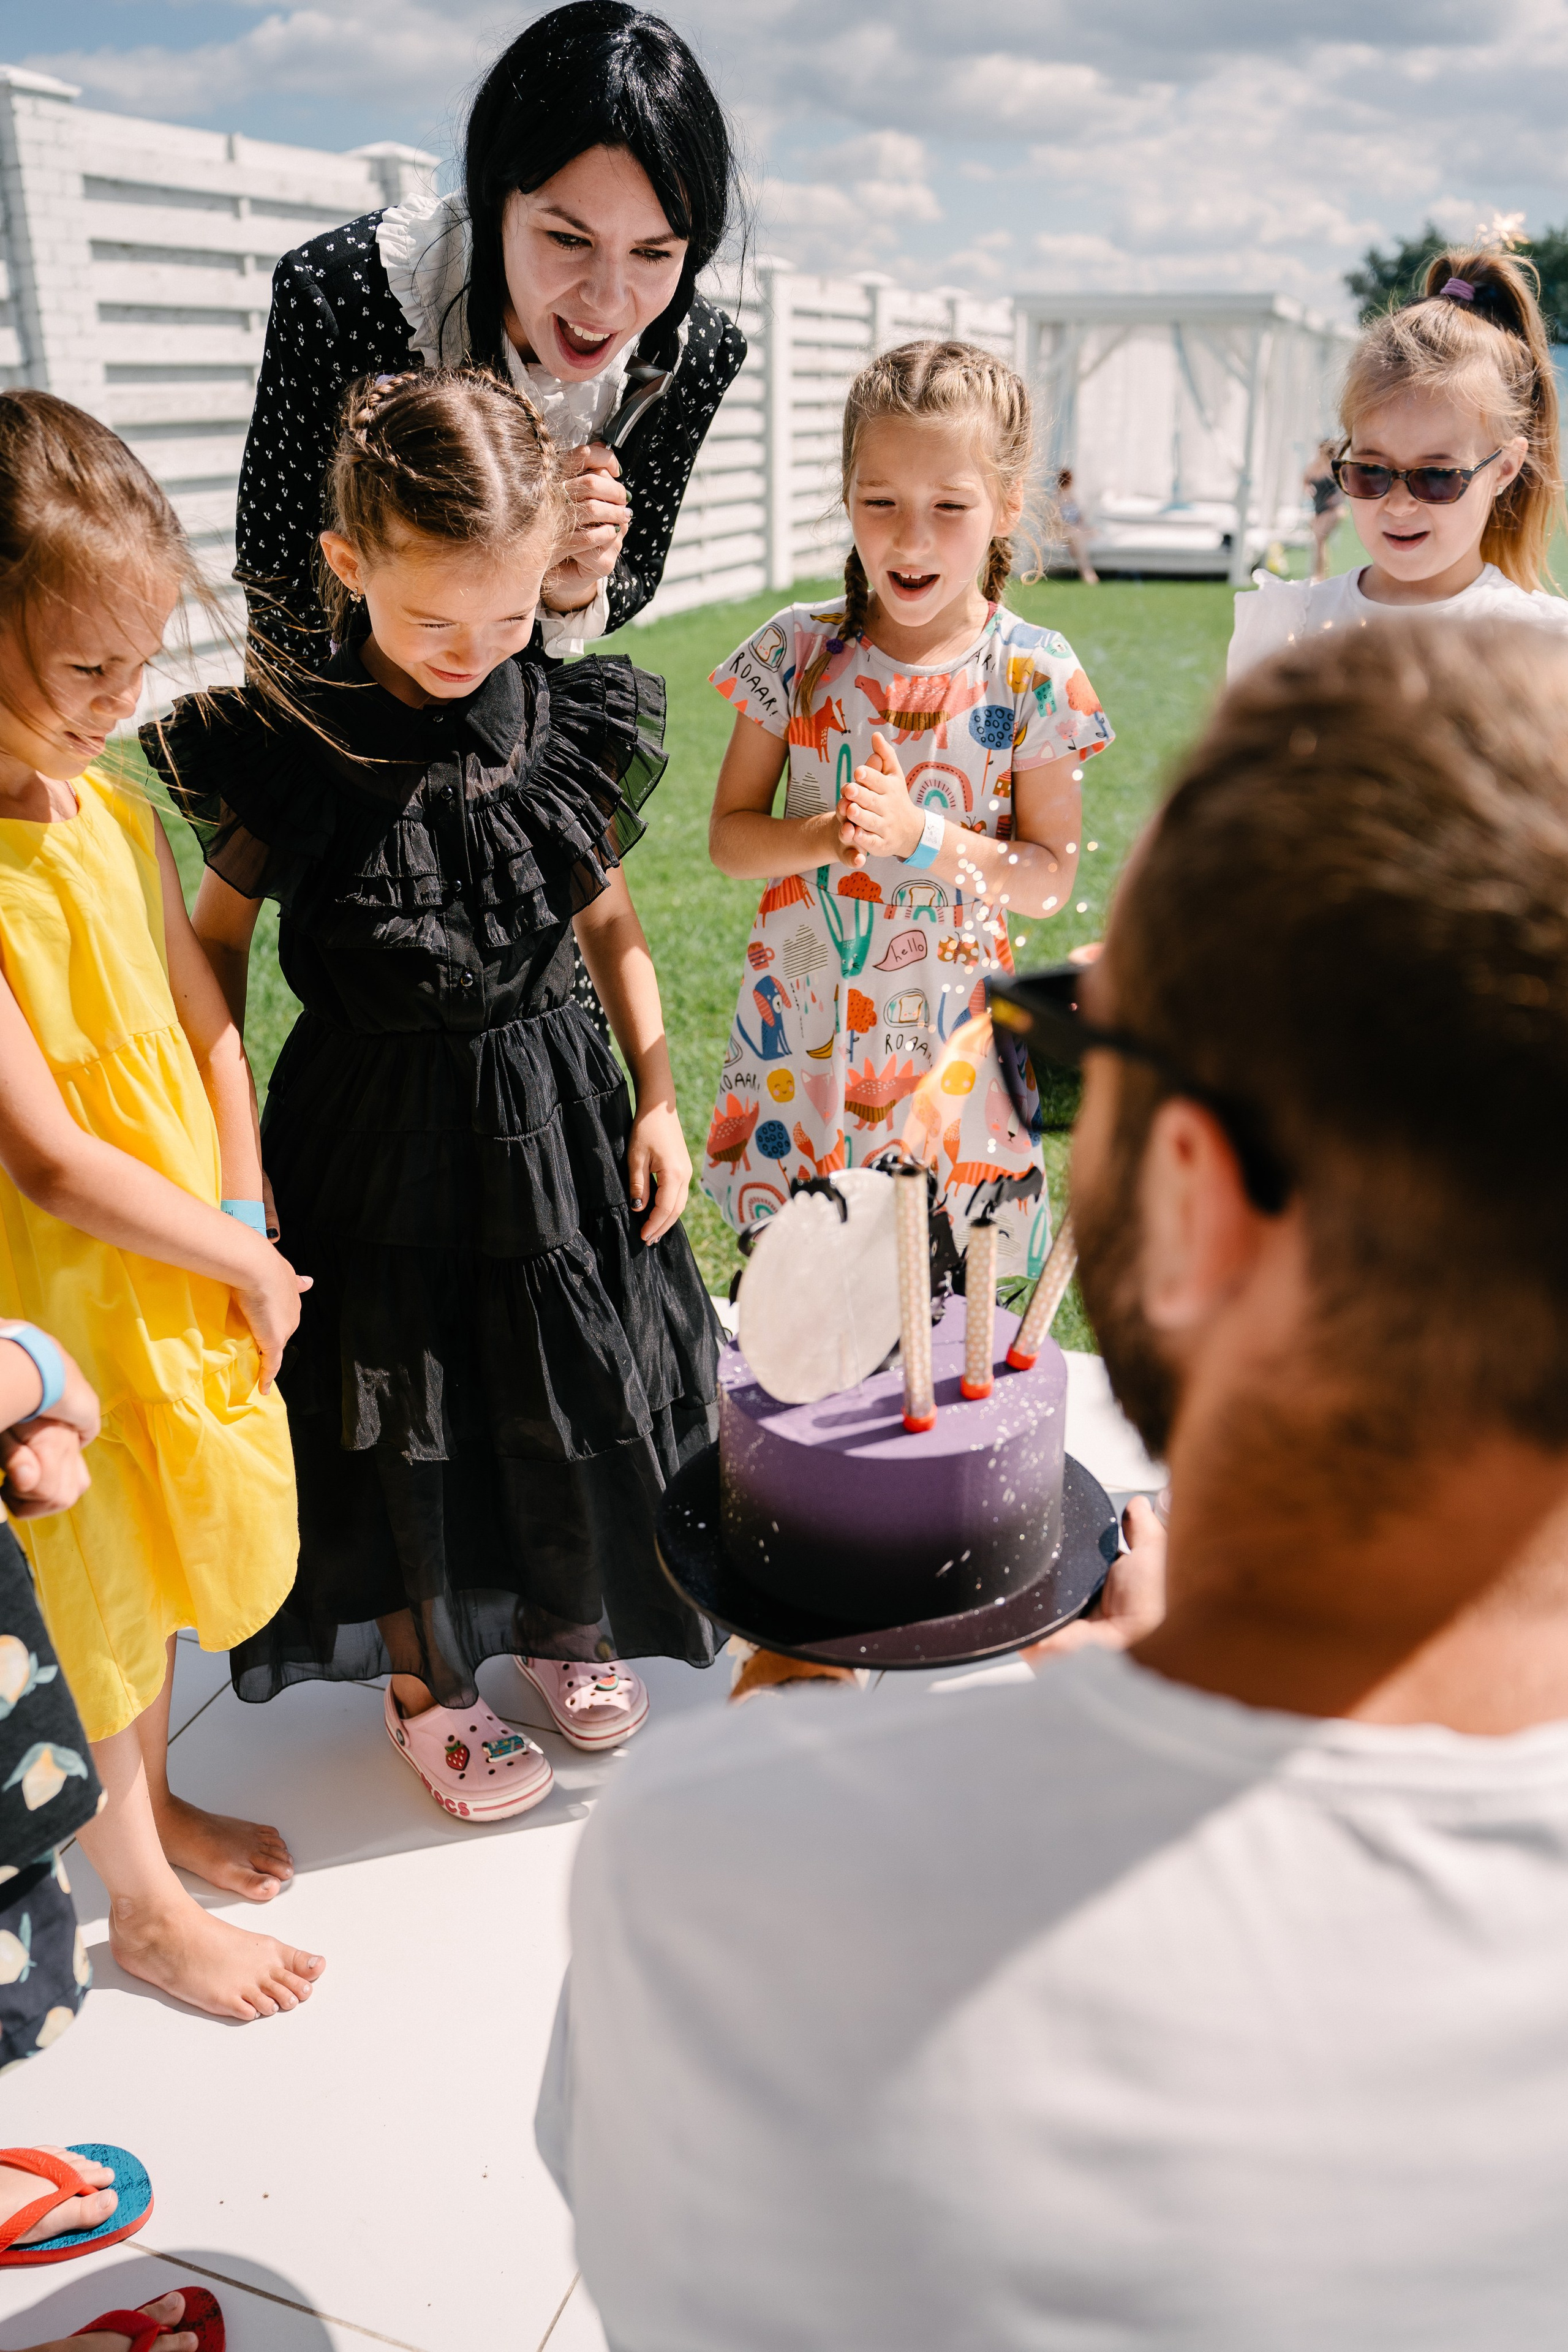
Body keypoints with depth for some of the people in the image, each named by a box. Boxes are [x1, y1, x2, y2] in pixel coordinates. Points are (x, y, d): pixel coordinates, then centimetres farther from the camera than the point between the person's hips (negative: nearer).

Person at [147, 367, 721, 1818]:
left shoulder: (567, 732, -6)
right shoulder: (283, 752, -14)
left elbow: (612, 923, 6)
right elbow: (217, 947, -3)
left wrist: (658, 1097, 2)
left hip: (550, 1115, 3)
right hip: (374, 1135, -2)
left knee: (574, 1388, 16)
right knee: (398, 1418, 12)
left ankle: (563, 1624, 45)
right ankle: (424, 1685, 37)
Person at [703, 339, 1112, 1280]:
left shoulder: (1034, 674, -6)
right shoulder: (798, 651, -3)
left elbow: (1052, 877, -5)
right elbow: (729, 834, 1)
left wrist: (920, 834, -20)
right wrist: (825, 838, -20)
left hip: (950, 1027, -1)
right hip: (802, 1019, 1)